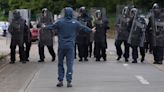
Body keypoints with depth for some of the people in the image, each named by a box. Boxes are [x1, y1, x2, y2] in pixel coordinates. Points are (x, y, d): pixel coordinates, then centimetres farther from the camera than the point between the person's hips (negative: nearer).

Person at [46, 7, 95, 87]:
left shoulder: (60, 22, -5)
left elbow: (51, 27, 4)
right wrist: (91, 30, 29)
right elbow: (83, 28, 11)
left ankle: (60, 80, 9)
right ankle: (69, 81, -1)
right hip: (70, 46, 0)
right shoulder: (75, 23, -1)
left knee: (60, 63, 11)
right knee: (70, 64, 2)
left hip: (61, 46, 0)